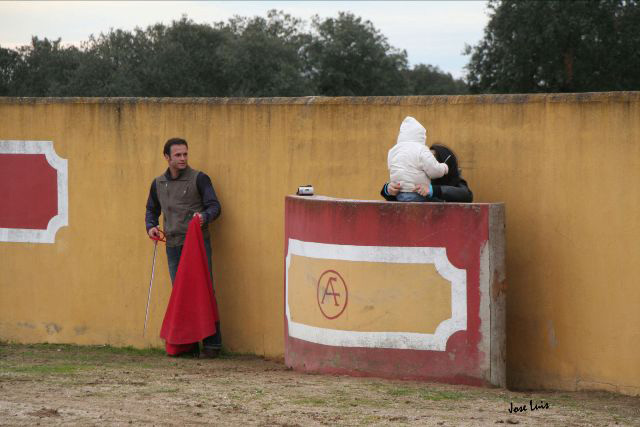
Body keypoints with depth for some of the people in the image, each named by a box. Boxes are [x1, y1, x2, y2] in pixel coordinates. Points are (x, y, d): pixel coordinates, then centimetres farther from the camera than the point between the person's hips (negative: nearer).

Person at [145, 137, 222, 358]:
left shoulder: (199, 179, -3)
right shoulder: (158, 184, 11)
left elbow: (214, 206, -6)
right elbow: (152, 210, 24)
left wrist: (204, 216, -28)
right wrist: (151, 226, 4)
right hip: (173, 246, 5)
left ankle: (211, 343, -4)